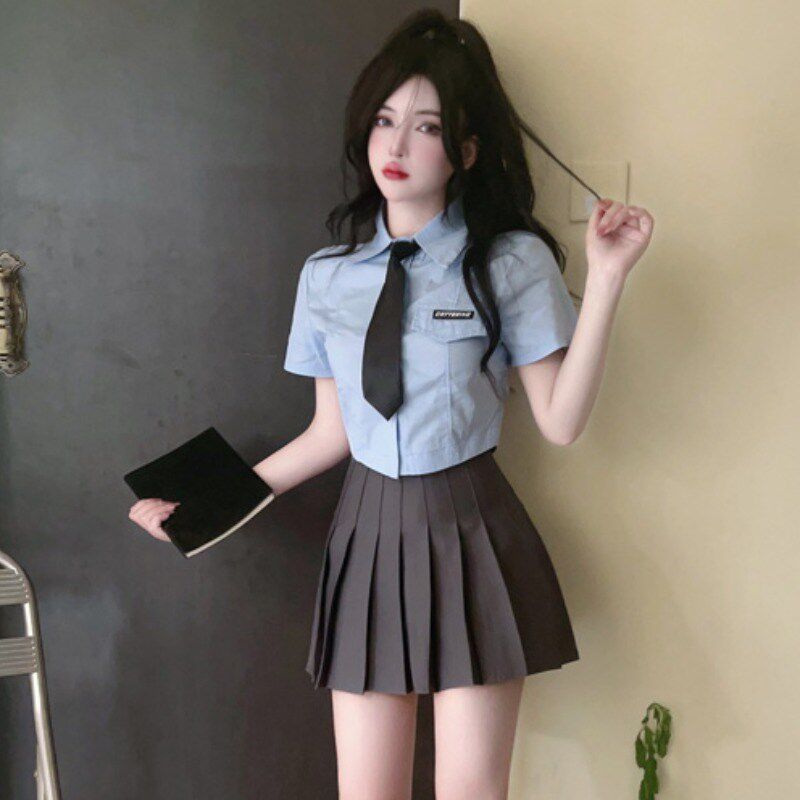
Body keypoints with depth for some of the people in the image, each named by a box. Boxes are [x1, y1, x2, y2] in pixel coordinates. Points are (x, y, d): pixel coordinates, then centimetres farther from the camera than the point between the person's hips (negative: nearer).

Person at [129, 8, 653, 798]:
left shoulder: (513, 262, -6)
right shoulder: (327, 274, 4)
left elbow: (560, 422, -10)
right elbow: (330, 431, 8)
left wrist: (605, 276, -17)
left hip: (470, 533, -3)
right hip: (369, 531, 3)